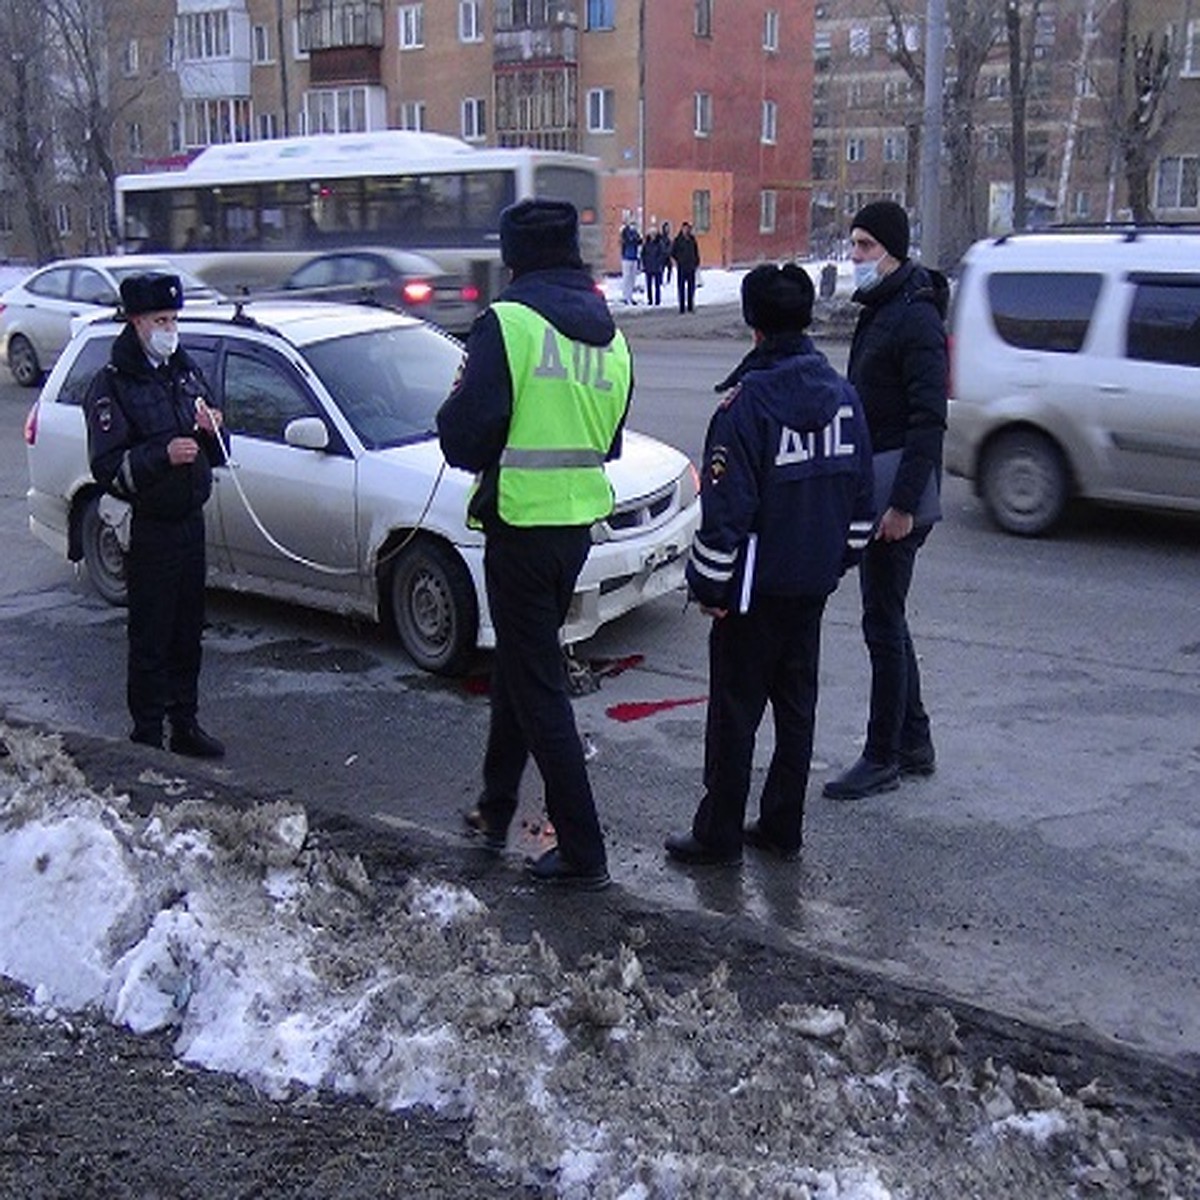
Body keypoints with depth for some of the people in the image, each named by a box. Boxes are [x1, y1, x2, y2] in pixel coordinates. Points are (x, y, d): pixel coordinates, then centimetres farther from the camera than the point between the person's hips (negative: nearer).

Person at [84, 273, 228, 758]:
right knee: (150, 637, 0)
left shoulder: (185, 371, 11)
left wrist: (212, 431, -5)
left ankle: (185, 725, 25)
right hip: (150, 530, -6)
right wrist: (163, 455, -27)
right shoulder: (112, 385, -9)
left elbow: (216, 454, 17)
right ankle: (147, 735, 10)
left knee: (188, 632, 14)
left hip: (191, 520, 6)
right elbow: (108, 469, -15)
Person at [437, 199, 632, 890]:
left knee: (538, 686, 0)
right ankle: (496, 811, 35)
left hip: (520, 522, -7)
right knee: (519, 665, 22)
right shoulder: (611, 336, 9)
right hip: (580, 522, 7)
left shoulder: (507, 323, -12)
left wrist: (459, 402, 5)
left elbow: (467, 438, -15)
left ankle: (583, 851, 3)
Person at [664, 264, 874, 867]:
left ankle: (718, 835, 12)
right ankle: (782, 828, 24)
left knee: (735, 709, 3)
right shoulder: (842, 394, 5)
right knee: (796, 704, 14)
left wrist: (710, 585, -10)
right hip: (814, 581, 7)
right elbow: (862, 496, 12)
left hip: (756, 585, -6)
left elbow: (726, 507, -18)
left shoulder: (747, 400, -16)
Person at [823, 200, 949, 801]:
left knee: (883, 623, -3)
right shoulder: (877, 310, 15)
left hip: (898, 494, -10)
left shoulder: (916, 318, -15)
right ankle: (913, 743, 27)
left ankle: (882, 758, 7)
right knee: (887, 620, 15)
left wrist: (903, 503, -24)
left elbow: (929, 420, -21)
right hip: (871, 490, 10)